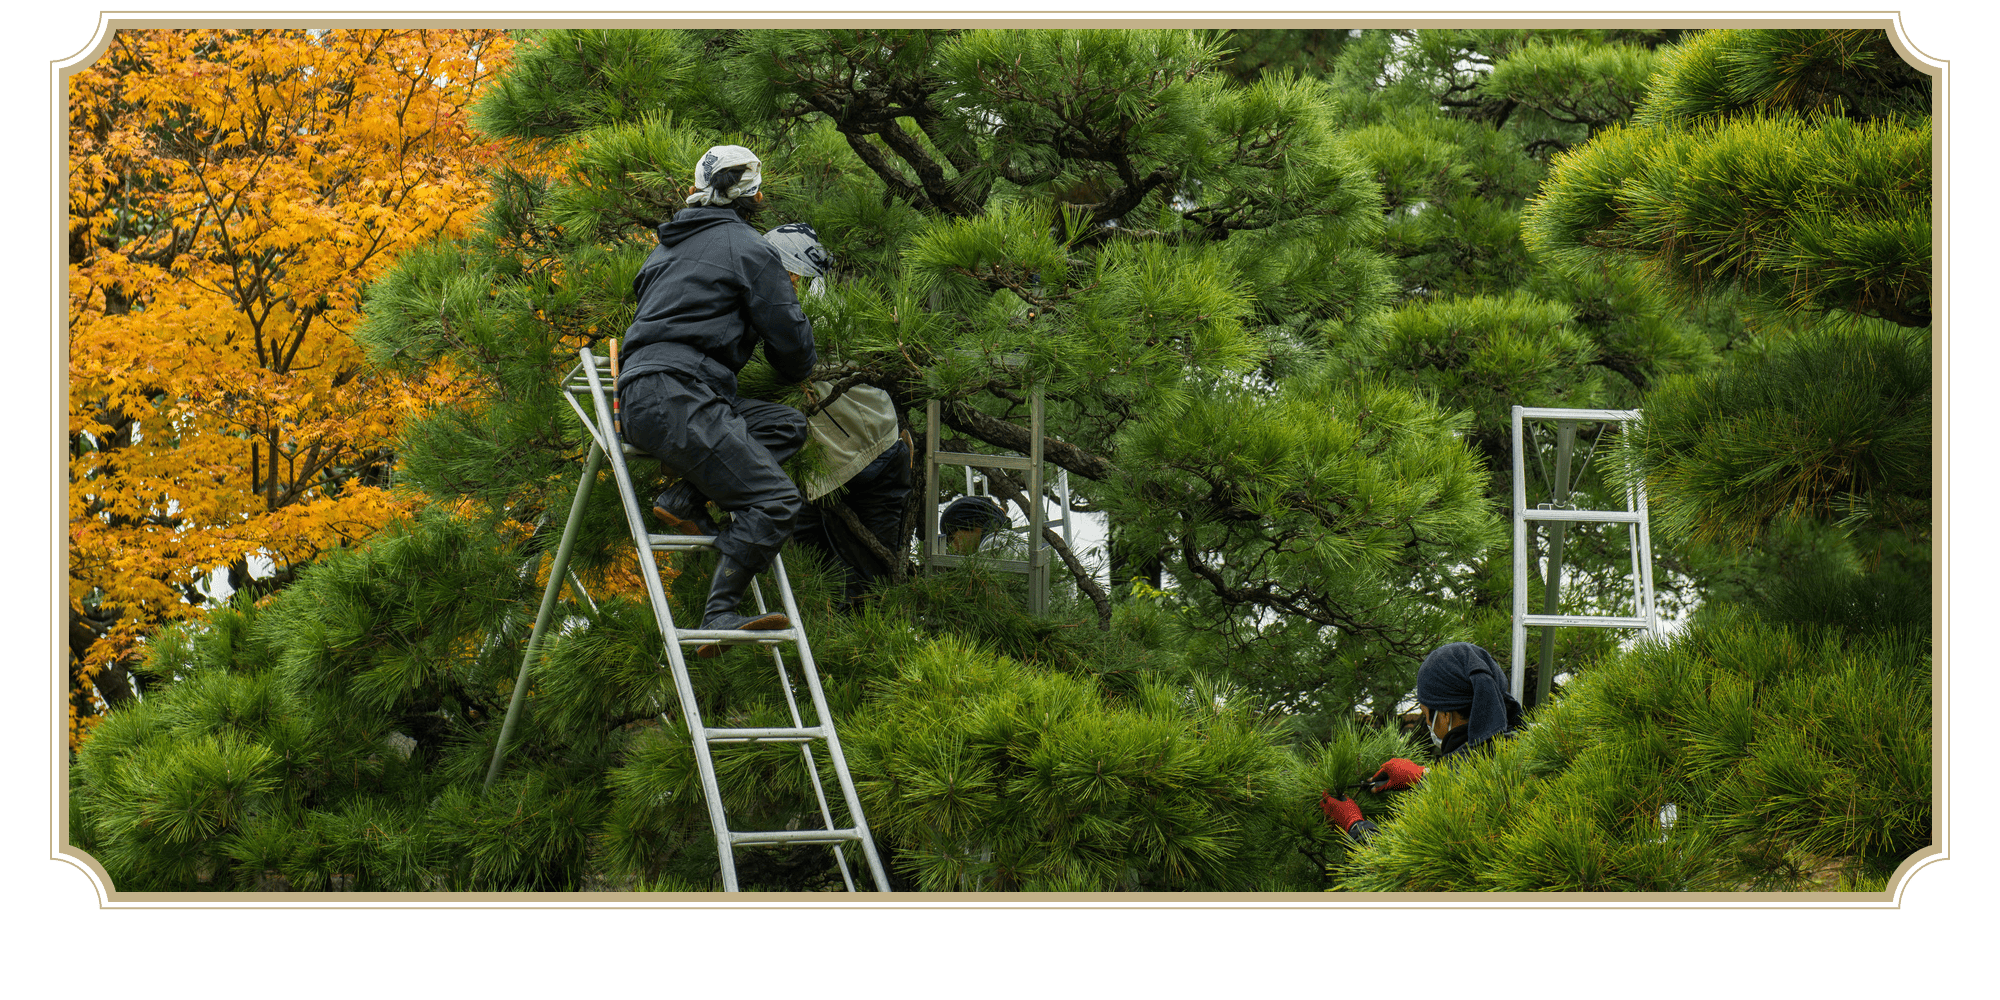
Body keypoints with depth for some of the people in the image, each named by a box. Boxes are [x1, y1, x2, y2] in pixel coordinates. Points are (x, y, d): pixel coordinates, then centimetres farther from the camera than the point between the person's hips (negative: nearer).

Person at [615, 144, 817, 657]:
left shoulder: (666, 248, 26)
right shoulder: (749, 249, 3)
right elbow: (790, 339, 3)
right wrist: (798, 371, 27)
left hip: (641, 393, 8)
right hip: (676, 395, -8)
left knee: (787, 425, 12)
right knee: (775, 501, -13)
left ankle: (685, 499, -3)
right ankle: (718, 618, -23)